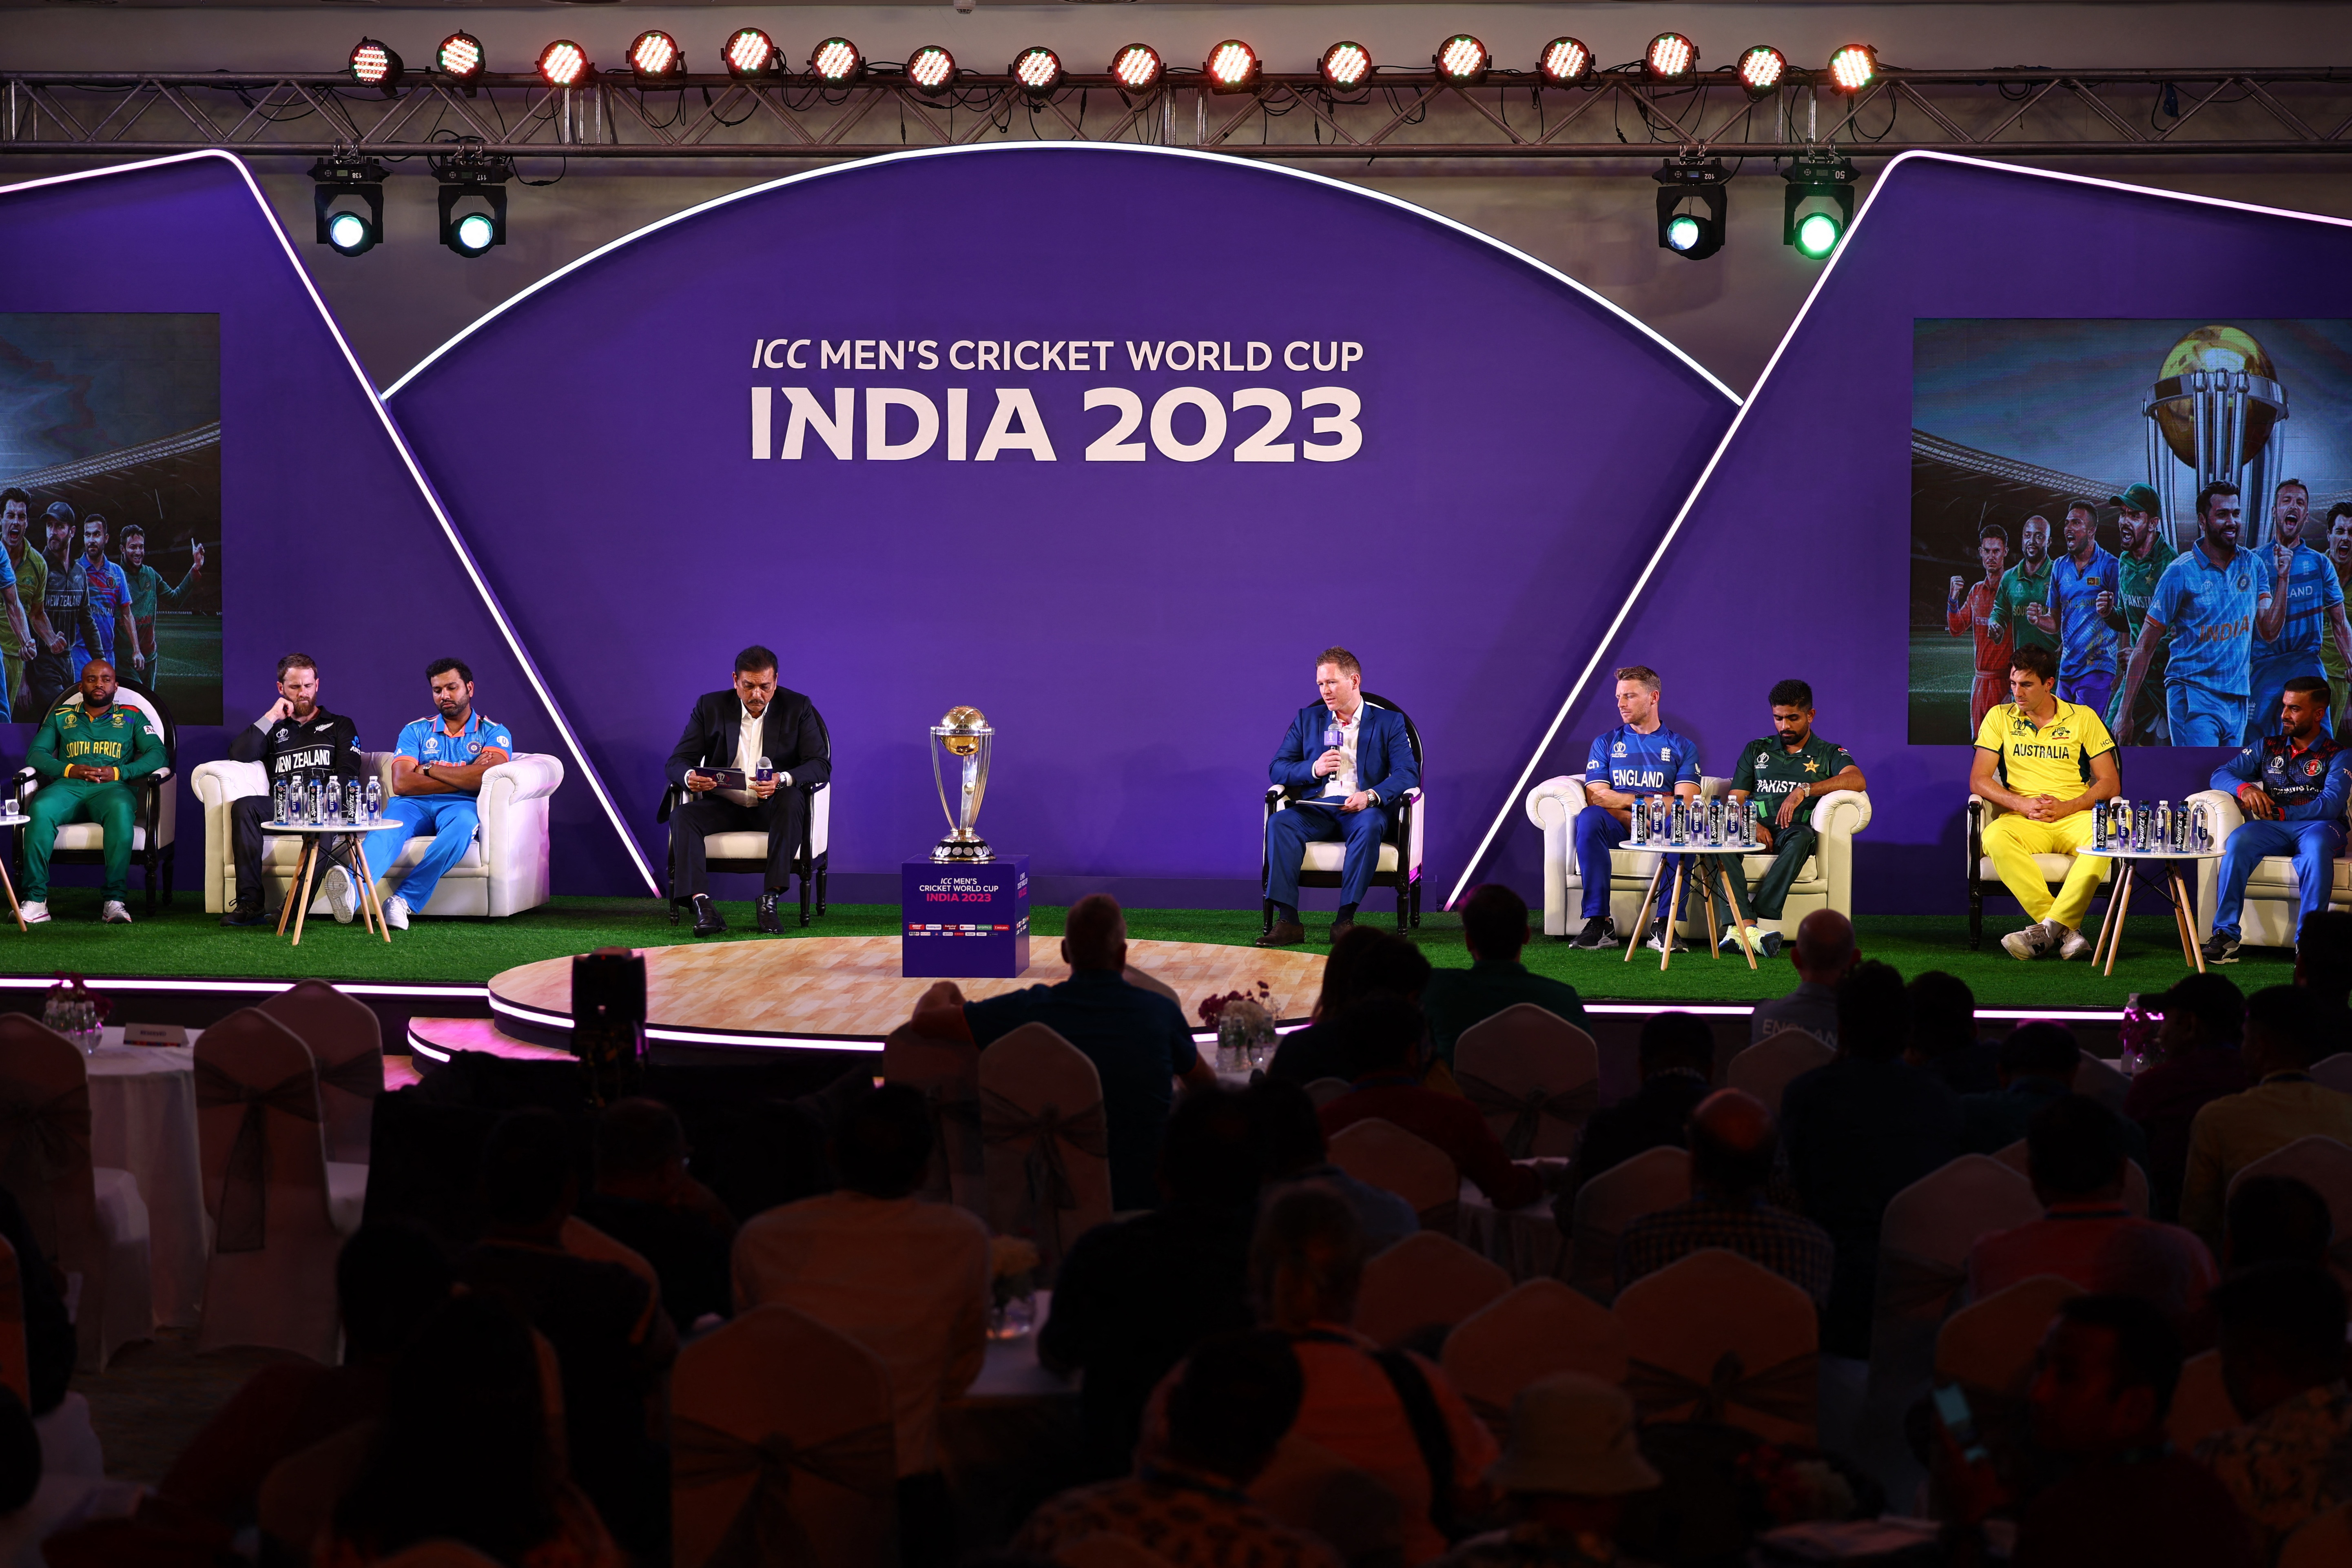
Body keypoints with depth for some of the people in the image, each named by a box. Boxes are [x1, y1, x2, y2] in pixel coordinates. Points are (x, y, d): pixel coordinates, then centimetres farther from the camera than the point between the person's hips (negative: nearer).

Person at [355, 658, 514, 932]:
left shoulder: (494, 733, 14)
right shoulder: (415, 731, 19)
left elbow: (484, 778, -7)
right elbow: (401, 784, 2)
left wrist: (429, 769, 1)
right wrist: (463, 778, -1)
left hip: (460, 806, -1)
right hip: (414, 805, 1)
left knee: (463, 824, -40)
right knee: (389, 827, -35)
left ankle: (404, 900, -48)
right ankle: (352, 891, -64)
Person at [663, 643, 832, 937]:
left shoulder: (798, 708, -1)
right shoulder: (710, 707, 2)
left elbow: (821, 765, -9)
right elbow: (678, 761, -1)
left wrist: (782, 780, -31)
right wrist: (689, 777, -27)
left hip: (772, 808, -1)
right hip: (724, 807, 2)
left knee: (792, 801, -35)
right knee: (682, 816, -28)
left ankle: (769, 900, -36)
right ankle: (703, 907, -39)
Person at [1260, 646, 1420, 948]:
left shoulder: (1389, 722, 11)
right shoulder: (1307, 719, 19)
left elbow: (1408, 774, -1)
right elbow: (1277, 769, 14)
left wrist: (1371, 796, -20)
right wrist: (1314, 769, -7)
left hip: (1362, 810, -2)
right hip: (1317, 809, 2)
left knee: (1369, 825, -39)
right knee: (1279, 823, -30)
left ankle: (1345, 920, -40)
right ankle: (1287, 921, -39)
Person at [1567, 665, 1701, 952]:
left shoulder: (1682, 747, 13)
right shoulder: (1606, 743, 16)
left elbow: (1684, 804, -2)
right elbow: (1596, 798, 2)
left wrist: (1626, 801, -10)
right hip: (1618, 830, 1)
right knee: (1589, 818, -33)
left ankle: (1665, 923, -35)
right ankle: (1599, 923, -34)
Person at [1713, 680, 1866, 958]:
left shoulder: (1830, 754, 14)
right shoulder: (1756, 750, 23)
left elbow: (1857, 781, -9)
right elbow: (1735, 801, 15)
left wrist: (1804, 790, -22)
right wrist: (1752, 824, -10)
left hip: (1791, 831, -2)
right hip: (1755, 829, 2)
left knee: (1802, 837, -40)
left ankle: (1741, 927, -47)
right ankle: (1747, 925, -48)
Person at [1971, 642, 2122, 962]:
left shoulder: (2083, 718, 9)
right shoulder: (2000, 718, 11)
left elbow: (2110, 783, 6)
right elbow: (1978, 780, 5)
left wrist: (2067, 807, -11)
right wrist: (2021, 804, -12)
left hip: (2074, 817, 0)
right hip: (2022, 819, 0)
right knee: (1994, 839, -36)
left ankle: (2049, 928, -39)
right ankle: (2066, 931, -38)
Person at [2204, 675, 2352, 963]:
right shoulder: (2268, 747, 21)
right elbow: (2220, 775, 13)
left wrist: (2280, 813, -18)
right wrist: (2244, 788, -11)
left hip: (2318, 825, -3)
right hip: (2273, 830, 3)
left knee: (2316, 845, -40)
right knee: (2238, 840, -32)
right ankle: (2225, 935, -33)